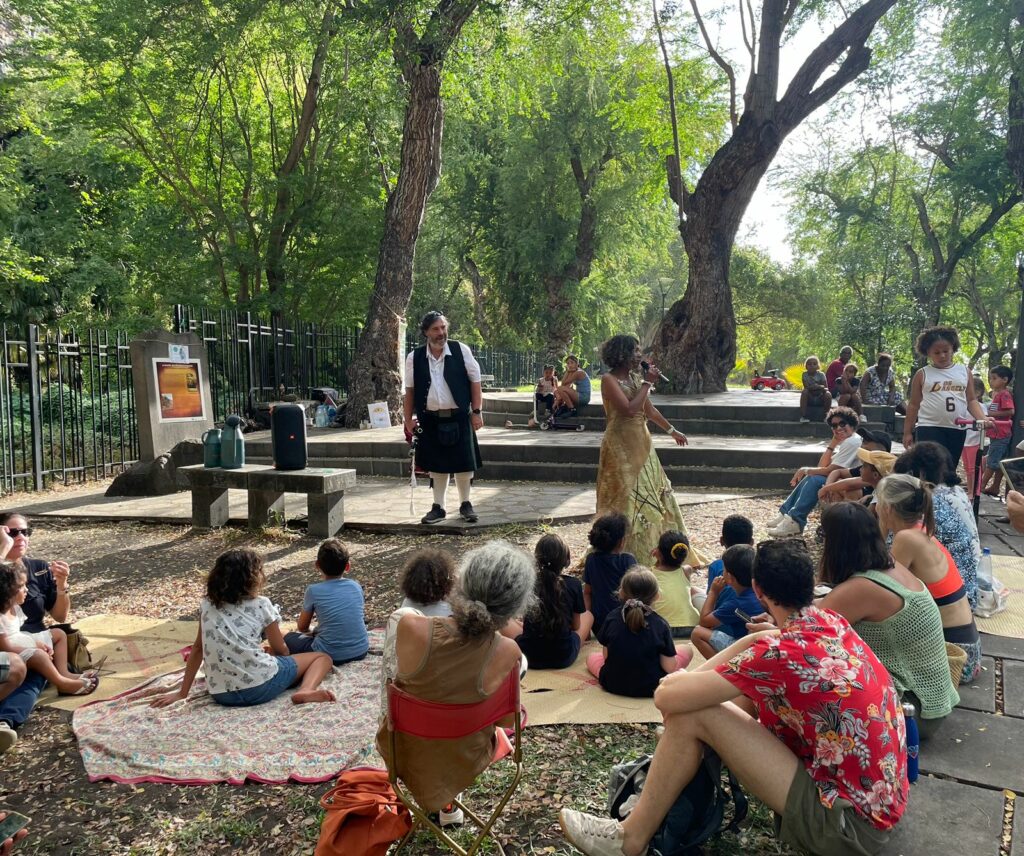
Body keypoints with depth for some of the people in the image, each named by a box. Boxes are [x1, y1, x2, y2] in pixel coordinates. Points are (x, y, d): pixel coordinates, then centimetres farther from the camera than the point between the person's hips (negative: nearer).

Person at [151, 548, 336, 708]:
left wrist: (182, 693, 20)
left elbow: (197, 648, 14)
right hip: (260, 687, -6)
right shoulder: (261, 605, -1)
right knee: (322, 657, 12)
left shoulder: (207, 604, 11)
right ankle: (306, 691, -15)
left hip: (221, 694, 6)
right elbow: (280, 650, 8)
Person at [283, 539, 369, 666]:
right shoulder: (356, 587, 1)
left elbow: (302, 627, 6)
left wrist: (314, 631, 29)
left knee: (288, 639, 18)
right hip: (361, 650, 3)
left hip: (331, 656, -3)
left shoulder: (313, 591, -8)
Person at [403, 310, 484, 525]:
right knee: (436, 465, 8)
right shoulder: (414, 358, 1)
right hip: (430, 419, 1)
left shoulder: (461, 351, -3)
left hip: (458, 417, -1)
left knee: (464, 463, 4)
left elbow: (475, 381, 0)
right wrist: (408, 419, 3)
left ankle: (465, 504, 22)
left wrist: (476, 412, -3)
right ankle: (438, 507, 21)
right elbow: (410, 390, 6)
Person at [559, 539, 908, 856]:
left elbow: (666, 697, -21)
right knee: (747, 693, 12)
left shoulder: (782, 654, -25)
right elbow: (757, 642, 19)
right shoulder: (833, 623, -1)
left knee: (691, 715, -13)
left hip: (850, 822, -8)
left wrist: (688, 678, 0)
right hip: (877, 800, 9)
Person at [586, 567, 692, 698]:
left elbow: (606, 655, -7)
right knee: (686, 650, 13)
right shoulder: (660, 624, -17)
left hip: (613, 684, -2)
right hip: (650, 687, 3)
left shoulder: (612, 618, -14)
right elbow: (670, 668, -16)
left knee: (592, 657, 28)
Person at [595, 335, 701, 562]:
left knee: (653, 493, 12)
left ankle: (652, 549, 25)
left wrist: (672, 430, 28)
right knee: (626, 498, -5)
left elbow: (649, 410, 21)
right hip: (621, 446, -8)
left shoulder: (635, 377, 9)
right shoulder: (609, 379, -14)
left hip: (641, 443, 8)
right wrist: (647, 383, -17)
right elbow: (629, 409, -24)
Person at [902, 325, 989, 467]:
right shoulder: (922, 374, 2)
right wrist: (907, 432, 6)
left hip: (957, 429, 4)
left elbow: (971, 400, 9)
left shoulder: (964, 371, 9)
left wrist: (982, 419, -9)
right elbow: (914, 405, 6)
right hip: (929, 428, -3)